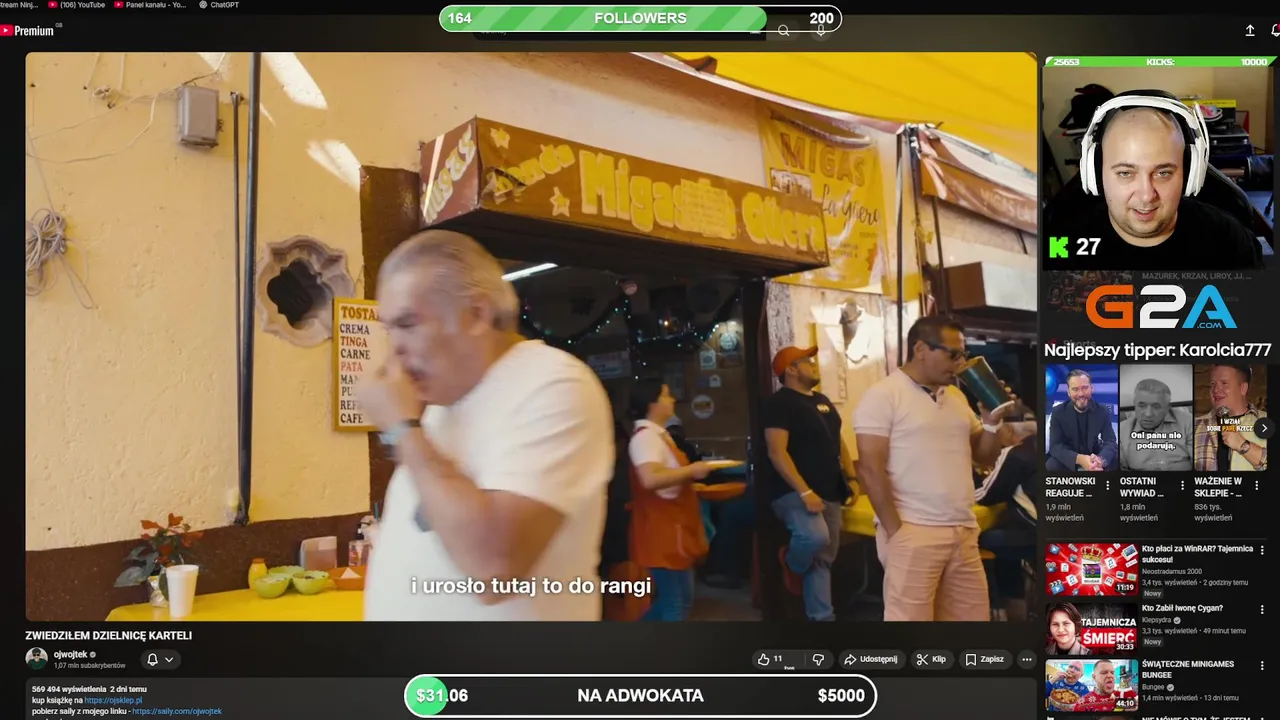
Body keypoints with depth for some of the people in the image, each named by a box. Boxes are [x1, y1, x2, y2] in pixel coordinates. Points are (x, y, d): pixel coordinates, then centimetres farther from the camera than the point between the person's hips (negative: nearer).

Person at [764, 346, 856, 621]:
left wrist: (851, 478, 14)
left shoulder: (822, 400, 16)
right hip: (794, 492, -8)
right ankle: (792, 563, 2)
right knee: (816, 536, -31)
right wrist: (804, 492, -26)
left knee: (823, 560, 8)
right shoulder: (780, 402, -11)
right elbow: (777, 452, -19)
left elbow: (837, 442, 25)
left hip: (830, 494, 8)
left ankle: (822, 616, 17)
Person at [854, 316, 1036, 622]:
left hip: (964, 532, 7)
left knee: (974, 615, 10)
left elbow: (983, 456, 20)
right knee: (910, 617, -5)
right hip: (912, 533, -7)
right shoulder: (883, 396, -6)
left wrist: (992, 422, 1)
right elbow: (870, 469, -12)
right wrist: (895, 531, -15)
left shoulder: (956, 396, 16)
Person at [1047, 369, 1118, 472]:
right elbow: (1055, 446, -20)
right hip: (1068, 460, -2)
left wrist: (1100, 460, -41)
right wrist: (1079, 459, -41)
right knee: (1051, 464, -31)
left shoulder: (1103, 412, -8)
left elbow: (1110, 442, -16)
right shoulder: (1058, 413, -13)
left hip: (1093, 457, 2)